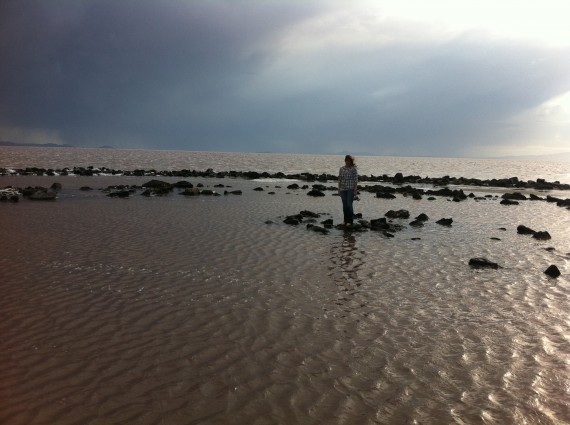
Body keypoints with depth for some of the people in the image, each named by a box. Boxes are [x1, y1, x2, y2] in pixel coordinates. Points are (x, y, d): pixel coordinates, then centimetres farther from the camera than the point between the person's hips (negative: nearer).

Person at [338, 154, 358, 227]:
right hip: (343, 189, 4)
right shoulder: (341, 169, 8)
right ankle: (346, 220, 17)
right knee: (344, 205, 7)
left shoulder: (353, 169, -4)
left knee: (349, 205, -9)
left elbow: (355, 180, -5)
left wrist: (355, 190, -10)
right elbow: (339, 179, 11)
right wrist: (339, 189, 9)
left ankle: (350, 221, -1)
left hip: (350, 189, -4)